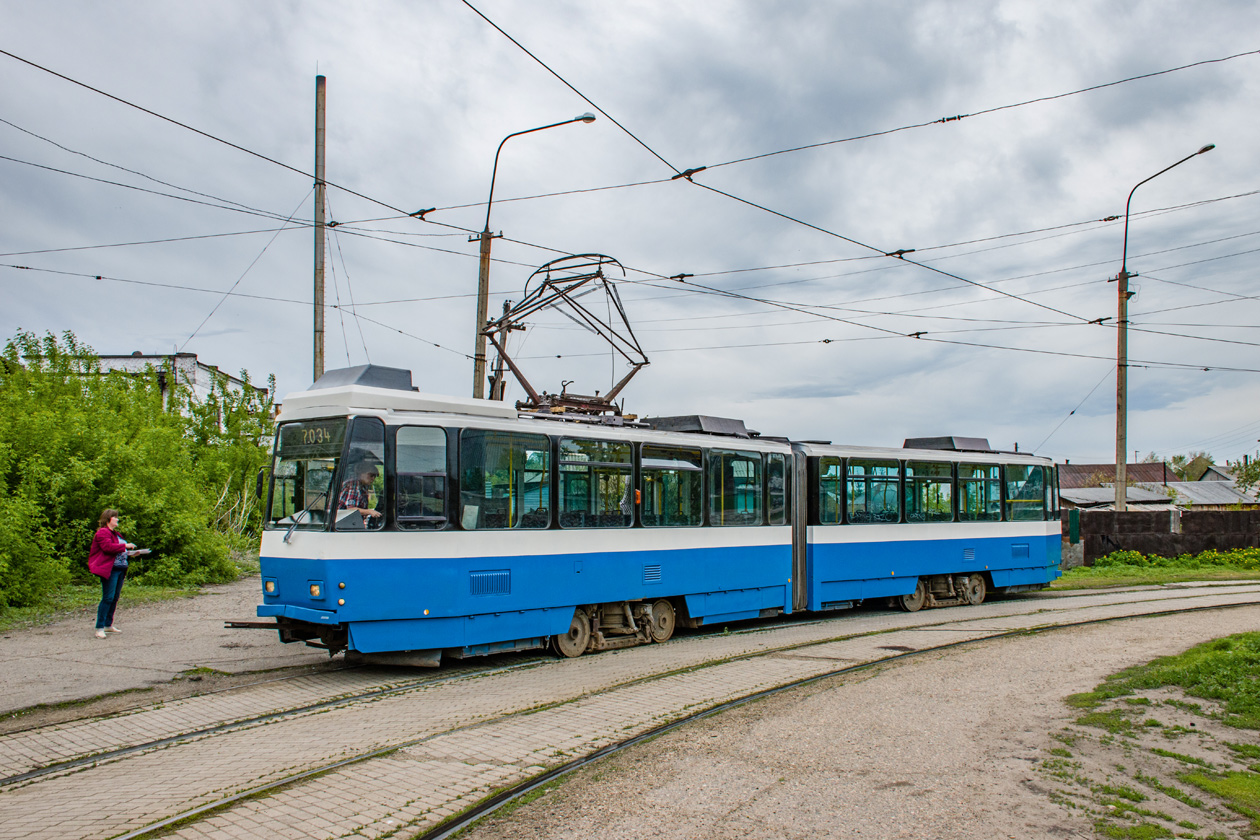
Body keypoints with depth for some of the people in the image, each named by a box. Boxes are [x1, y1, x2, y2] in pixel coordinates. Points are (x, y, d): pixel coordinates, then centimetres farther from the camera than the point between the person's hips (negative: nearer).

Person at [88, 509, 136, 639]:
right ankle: (99, 628, -9)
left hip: (120, 569, 9)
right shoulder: (102, 533, -8)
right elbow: (108, 547, -22)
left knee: (115, 598, 11)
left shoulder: (115, 534, 23)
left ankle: (108, 625, 19)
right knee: (108, 598, -12)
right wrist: (125, 546, -17)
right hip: (109, 569, -9)